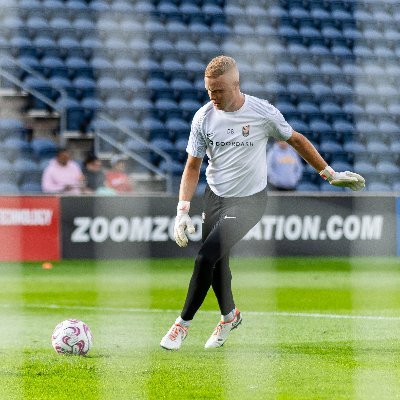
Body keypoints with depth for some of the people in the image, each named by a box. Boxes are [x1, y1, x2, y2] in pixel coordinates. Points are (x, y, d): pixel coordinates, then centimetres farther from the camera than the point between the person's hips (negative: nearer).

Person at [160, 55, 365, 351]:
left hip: (249, 201, -4)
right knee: (216, 263, 10)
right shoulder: (204, 117, -7)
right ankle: (230, 315, 38)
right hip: (215, 197, 4)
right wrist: (183, 210, -11)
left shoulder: (262, 112, -15)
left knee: (207, 257, -18)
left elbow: (296, 140, 2)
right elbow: (193, 166, 0)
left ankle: (184, 322, -4)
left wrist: (329, 173, 8)